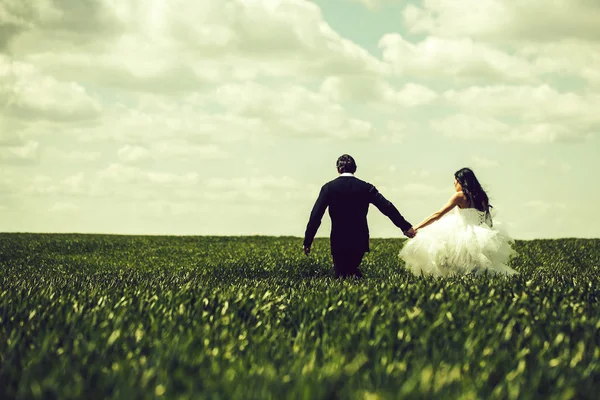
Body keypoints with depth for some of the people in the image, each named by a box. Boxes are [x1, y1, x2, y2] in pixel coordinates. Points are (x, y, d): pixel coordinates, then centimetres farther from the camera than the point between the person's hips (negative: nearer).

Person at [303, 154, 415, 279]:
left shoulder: (328, 188, -3)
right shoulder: (366, 187, 1)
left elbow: (315, 216, -6)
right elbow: (387, 207, -2)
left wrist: (307, 242, -1)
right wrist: (405, 226, 4)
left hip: (339, 241, -2)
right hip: (360, 241, 2)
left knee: (341, 274, 4)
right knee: (352, 269, 23)